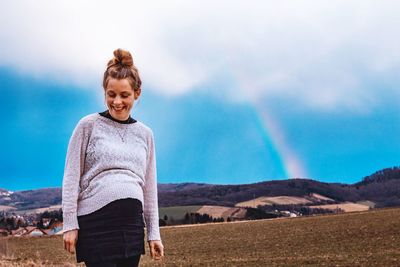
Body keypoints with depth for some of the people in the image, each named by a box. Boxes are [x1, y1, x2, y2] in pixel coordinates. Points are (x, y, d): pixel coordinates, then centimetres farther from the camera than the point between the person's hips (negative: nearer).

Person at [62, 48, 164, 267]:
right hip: (95, 221, -4)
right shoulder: (88, 125, 2)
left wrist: (154, 233, 12)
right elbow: (71, 177, 1)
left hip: (132, 222, 4)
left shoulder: (145, 134, 13)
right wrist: (70, 224, -5)